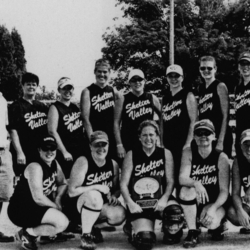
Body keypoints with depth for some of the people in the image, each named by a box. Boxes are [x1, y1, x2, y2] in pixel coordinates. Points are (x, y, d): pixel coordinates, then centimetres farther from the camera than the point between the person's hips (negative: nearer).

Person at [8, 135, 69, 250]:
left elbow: (63, 184, 16)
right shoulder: (35, 167, -21)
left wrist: (58, 198, -4)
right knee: (62, 222, -22)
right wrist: (56, 207, -11)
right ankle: (28, 234, -5)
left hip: (35, 207, 9)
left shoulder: (55, 164, 4)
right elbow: (39, 198, -26)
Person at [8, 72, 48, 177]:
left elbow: (48, 129, 18)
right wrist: (19, 153, -18)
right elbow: (13, 130, -10)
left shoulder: (42, 106, 14)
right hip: (24, 154, -5)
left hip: (42, 152, 5)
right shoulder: (16, 106, -3)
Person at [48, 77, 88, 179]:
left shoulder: (75, 107, 13)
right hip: (66, 155, -6)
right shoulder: (55, 108, -7)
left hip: (82, 151, 7)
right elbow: (52, 131, -15)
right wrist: (64, 152, -18)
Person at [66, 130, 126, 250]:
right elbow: (72, 191, -20)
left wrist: (114, 196, -13)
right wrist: (98, 187, -23)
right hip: (77, 206, -5)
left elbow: (117, 189, 11)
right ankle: (85, 235, -17)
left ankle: (92, 228, 8)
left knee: (120, 214, -23)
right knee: (94, 196, -37)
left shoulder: (113, 164, 1)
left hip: (99, 209, 5)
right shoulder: (83, 162, -15)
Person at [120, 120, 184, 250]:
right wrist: (130, 203, -17)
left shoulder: (165, 154, 6)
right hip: (139, 205, -1)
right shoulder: (131, 155, 3)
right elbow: (123, 184, -1)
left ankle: (171, 235, 2)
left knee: (176, 213, -34)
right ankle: (134, 232, 17)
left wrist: (164, 199, -17)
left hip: (160, 201, 1)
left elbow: (170, 181, 0)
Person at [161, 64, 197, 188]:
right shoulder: (165, 98, 15)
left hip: (183, 146, -5)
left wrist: (188, 143, -16)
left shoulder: (188, 96, -2)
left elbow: (194, 122, -8)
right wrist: (161, 143, 12)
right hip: (167, 146, 6)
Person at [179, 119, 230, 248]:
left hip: (215, 203, -1)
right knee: (186, 190, -30)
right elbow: (182, 178, -19)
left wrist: (213, 209, -30)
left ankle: (218, 225, 11)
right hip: (193, 203, 1)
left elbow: (224, 191, -14)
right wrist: (196, 183, -41)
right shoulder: (188, 153, -7)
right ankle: (192, 232, -14)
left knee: (210, 223, -31)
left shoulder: (221, 157, -12)